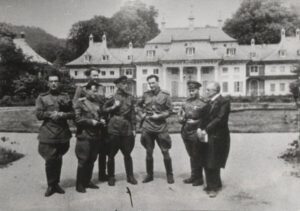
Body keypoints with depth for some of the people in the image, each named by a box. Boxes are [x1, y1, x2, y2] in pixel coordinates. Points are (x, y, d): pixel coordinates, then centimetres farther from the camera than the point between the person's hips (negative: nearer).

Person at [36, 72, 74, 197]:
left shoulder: (65, 97, 12)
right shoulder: (42, 98, 7)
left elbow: (72, 114, 6)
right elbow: (39, 114, -2)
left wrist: (62, 114, -12)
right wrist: (51, 114, -14)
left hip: (63, 134, 2)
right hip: (48, 134, -2)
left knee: (58, 160, 9)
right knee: (50, 161, -3)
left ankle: (56, 184, 23)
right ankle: (50, 185, 13)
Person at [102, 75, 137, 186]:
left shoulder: (130, 98, 8)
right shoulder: (112, 97, 0)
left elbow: (133, 113, 10)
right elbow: (104, 109, 4)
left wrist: (133, 128, 6)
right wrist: (113, 107, -13)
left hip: (127, 129, 2)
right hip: (114, 129, -2)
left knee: (127, 154, 9)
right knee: (111, 154, 6)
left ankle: (130, 176, 20)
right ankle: (111, 177, 18)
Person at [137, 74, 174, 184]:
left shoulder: (165, 95, -2)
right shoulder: (146, 94, 5)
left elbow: (169, 110, -1)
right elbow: (139, 106, 18)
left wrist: (159, 116, -13)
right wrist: (142, 115, 2)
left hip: (161, 127, -2)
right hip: (147, 128, 2)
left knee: (165, 152, 2)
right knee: (149, 152, 10)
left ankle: (169, 175, 18)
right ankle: (149, 175, 24)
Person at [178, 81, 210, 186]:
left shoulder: (203, 103, -10)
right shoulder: (187, 102, 10)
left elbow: (206, 119, -10)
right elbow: (181, 114, 16)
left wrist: (195, 122, -18)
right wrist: (182, 118, -5)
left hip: (197, 134, -6)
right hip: (186, 133, 6)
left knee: (198, 157, 4)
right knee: (192, 156, 17)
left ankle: (199, 178, 17)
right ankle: (193, 176, 29)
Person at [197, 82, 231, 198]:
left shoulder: (224, 102, -12)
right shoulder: (210, 102, 13)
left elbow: (219, 119, -20)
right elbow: (207, 117, 12)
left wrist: (206, 130, -21)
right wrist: (200, 128, -4)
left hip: (218, 137, -7)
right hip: (209, 136, 8)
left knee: (213, 164, 1)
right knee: (207, 163, 13)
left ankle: (214, 187, 17)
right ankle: (212, 185, 30)